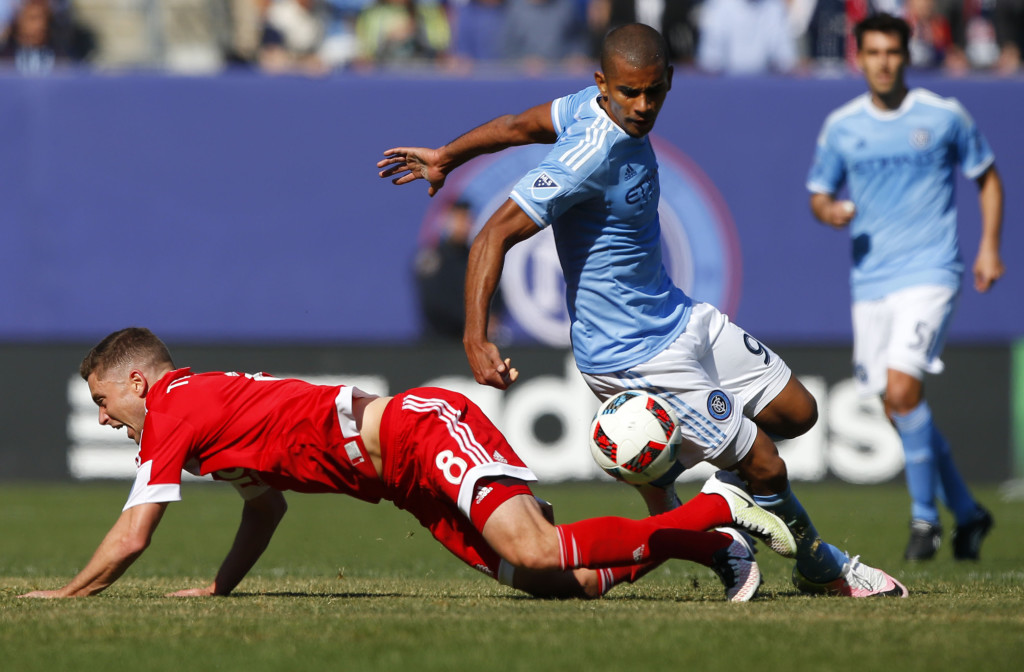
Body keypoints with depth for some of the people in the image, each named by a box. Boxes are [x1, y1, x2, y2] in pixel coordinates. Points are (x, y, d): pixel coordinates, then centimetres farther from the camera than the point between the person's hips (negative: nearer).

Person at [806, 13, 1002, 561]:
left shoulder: (944, 116, -1)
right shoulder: (840, 126, 6)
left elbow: (987, 176, 11)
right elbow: (819, 193, 15)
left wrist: (989, 246, 1)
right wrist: (830, 211, -9)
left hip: (929, 273, -4)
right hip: (869, 281, 4)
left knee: (902, 389, -21)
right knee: (900, 409, 5)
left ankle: (925, 516, -7)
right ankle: (966, 512, 23)